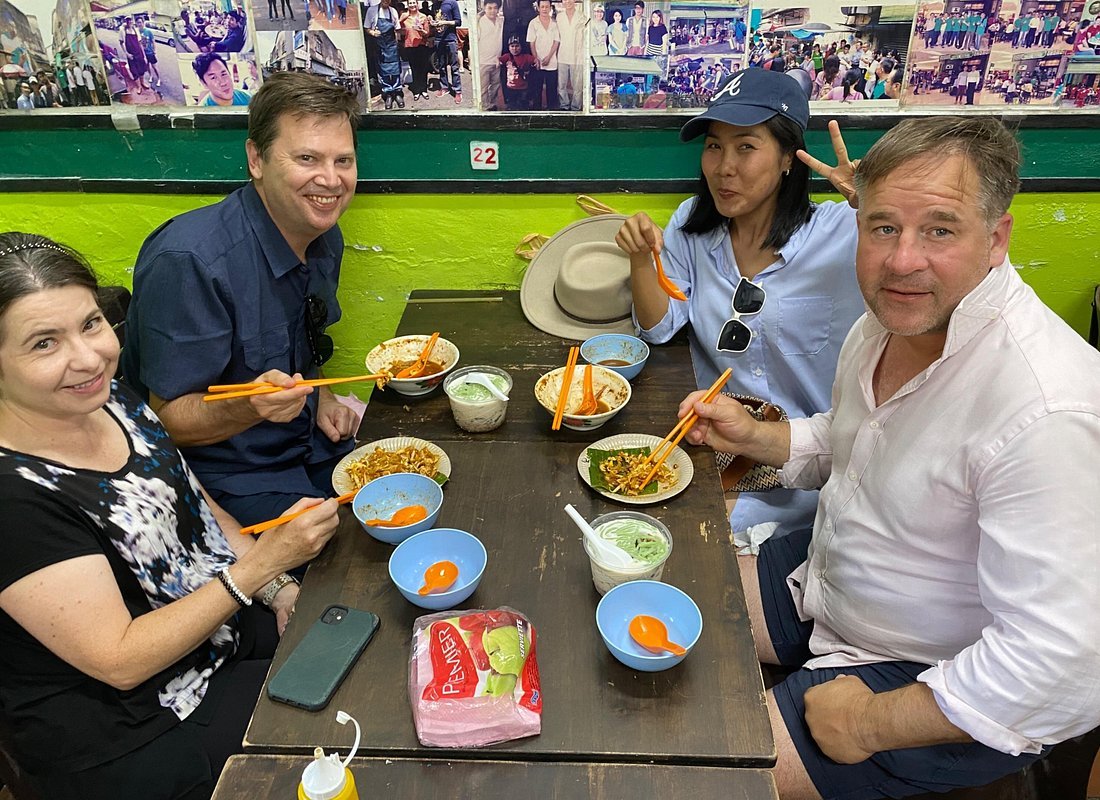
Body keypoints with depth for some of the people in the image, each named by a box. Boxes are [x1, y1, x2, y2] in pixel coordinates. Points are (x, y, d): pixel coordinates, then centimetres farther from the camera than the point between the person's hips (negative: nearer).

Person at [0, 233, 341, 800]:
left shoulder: (112, 398, -4)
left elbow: (196, 507, 9)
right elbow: (120, 662, -25)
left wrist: (280, 590, -2)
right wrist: (264, 562, -28)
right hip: (124, 743, -7)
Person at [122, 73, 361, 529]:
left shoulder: (325, 241, -1)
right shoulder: (189, 261, -26)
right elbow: (169, 419, -19)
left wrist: (316, 397, -1)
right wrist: (247, 409, -38)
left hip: (308, 446, 7)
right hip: (219, 472, -7)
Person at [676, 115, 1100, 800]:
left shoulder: (1044, 409, -35)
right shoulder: (893, 314, -6)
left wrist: (870, 725, -22)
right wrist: (755, 436, -3)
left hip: (944, 693, -7)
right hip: (826, 578, 8)